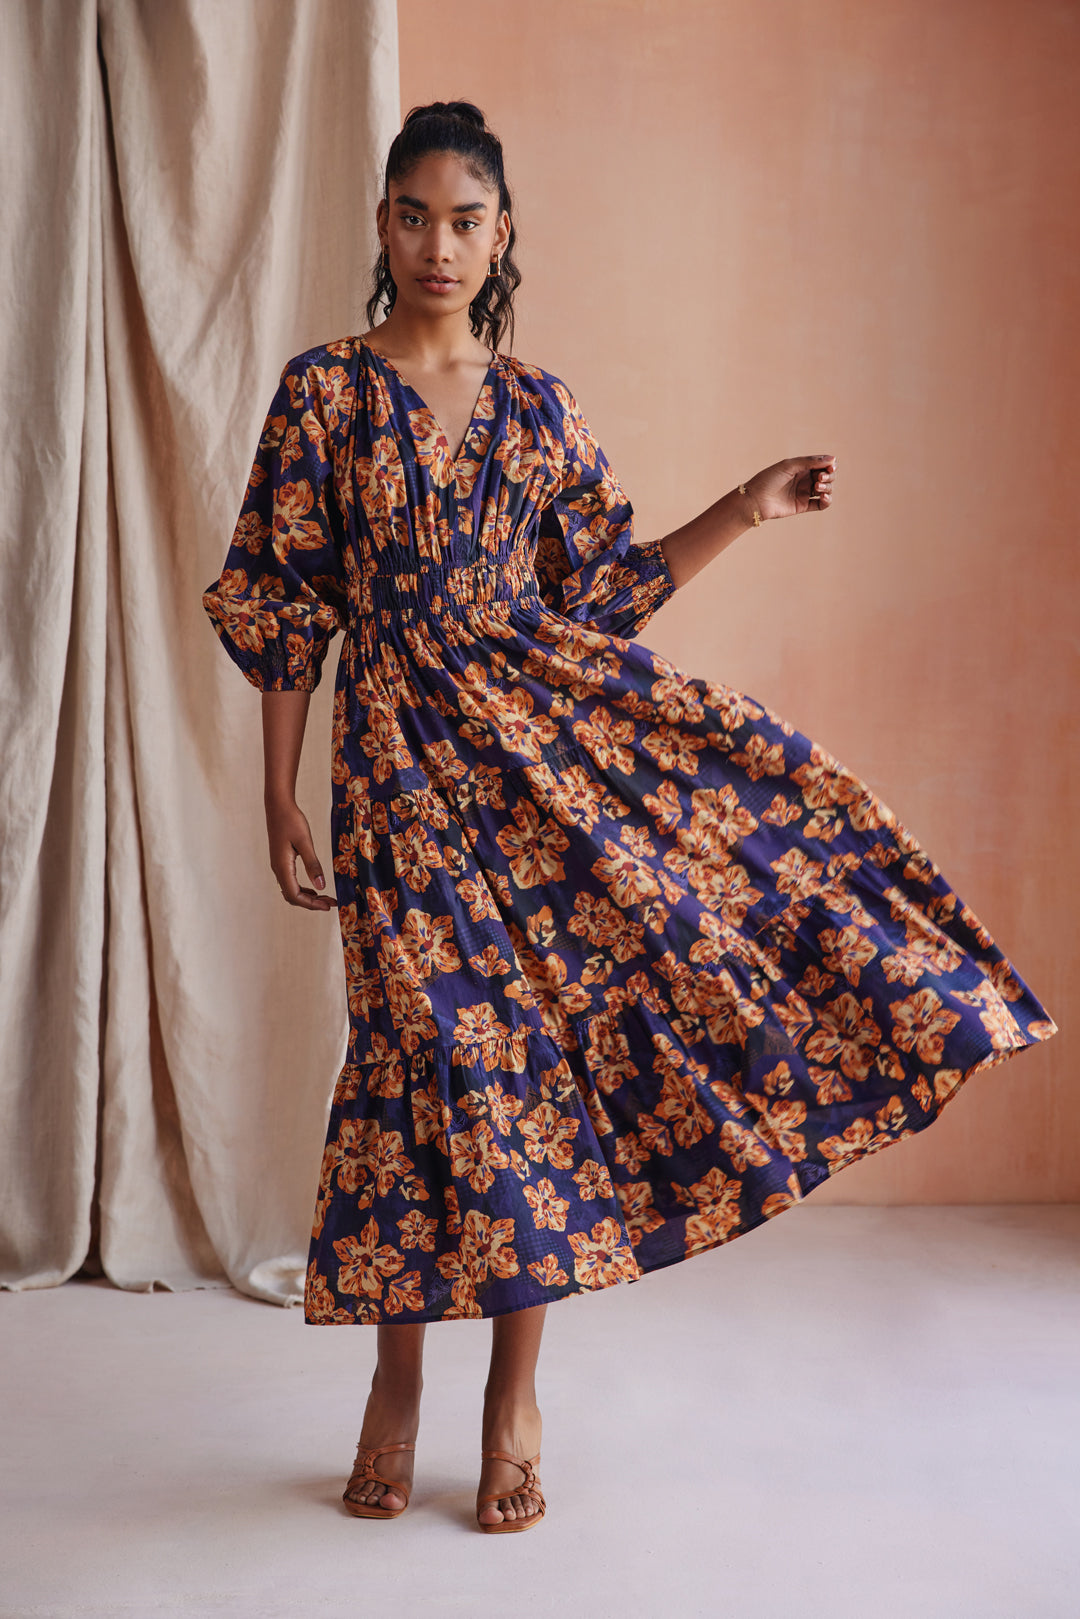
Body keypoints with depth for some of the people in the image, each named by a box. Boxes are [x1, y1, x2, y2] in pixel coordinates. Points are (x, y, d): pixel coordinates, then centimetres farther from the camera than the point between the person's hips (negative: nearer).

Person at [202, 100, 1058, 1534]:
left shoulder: (539, 408, 11)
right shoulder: (323, 392, 2)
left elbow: (604, 590, 14)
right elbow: (282, 608, 1)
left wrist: (747, 510, 7)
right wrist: (280, 798, -2)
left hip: (543, 714, 3)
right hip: (403, 749, -2)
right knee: (434, 1039, -3)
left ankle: (516, 1395, 5)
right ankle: (399, 1378, 19)